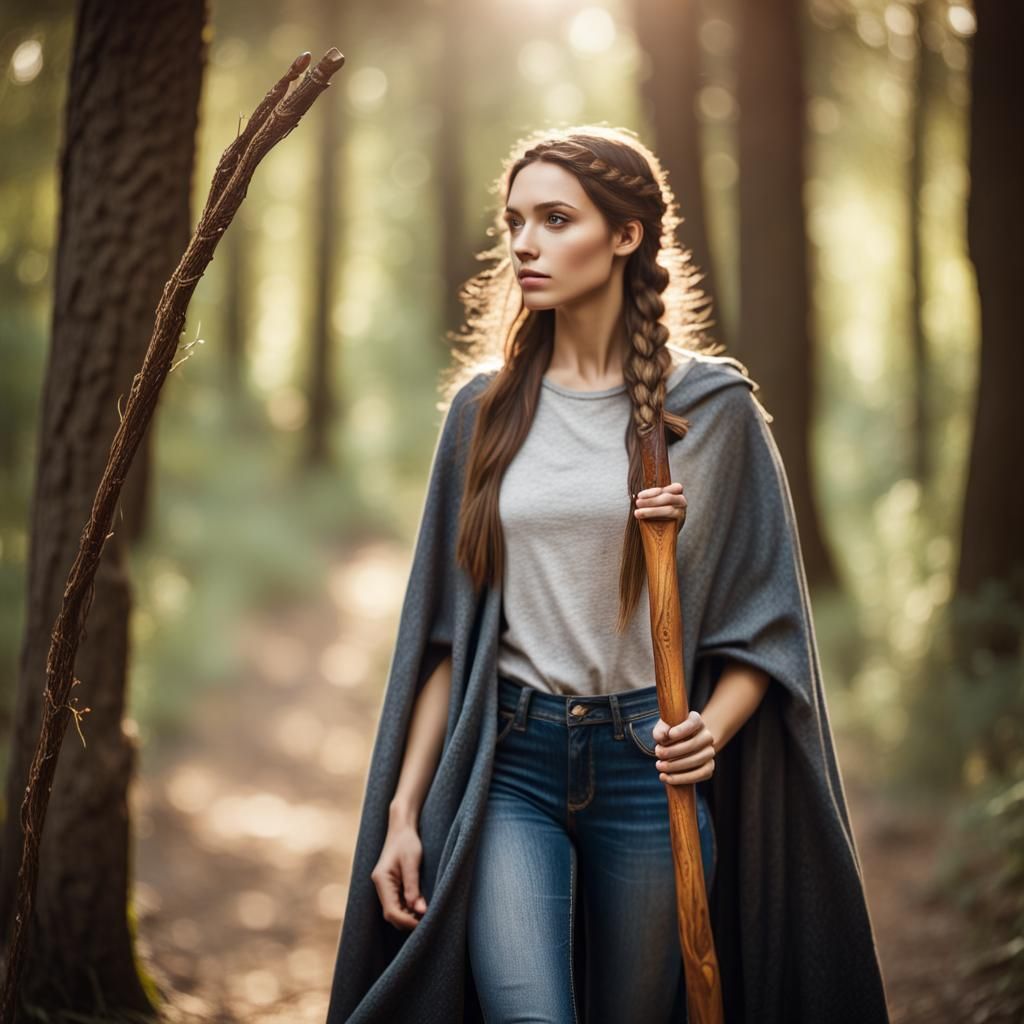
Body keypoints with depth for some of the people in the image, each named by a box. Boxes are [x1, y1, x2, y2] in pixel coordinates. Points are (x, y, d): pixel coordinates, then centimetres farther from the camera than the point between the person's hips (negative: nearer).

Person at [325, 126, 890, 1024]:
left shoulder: (711, 406, -1)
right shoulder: (485, 407, 6)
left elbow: (765, 618, 2)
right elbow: (445, 629, 7)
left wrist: (712, 730, -16)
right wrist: (403, 811, 3)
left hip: (649, 764, -1)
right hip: (509, 760, 1)